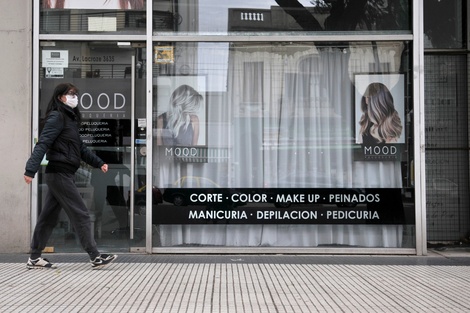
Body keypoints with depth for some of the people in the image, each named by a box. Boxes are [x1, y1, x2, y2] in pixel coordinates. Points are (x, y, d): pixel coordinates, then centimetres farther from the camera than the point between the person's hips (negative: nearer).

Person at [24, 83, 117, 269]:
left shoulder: (70, 119, 17)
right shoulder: (57, 117, -10)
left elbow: (80, 148, 23)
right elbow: (43, 144, -20)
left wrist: (98, 163, 21)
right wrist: (31, 170, -27)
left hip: (63, 174, 9)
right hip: (59, 173, -9)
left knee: (49, 217, 12)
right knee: (81, 215, -6)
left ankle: (35, 258, 20)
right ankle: (95, 257, -2)